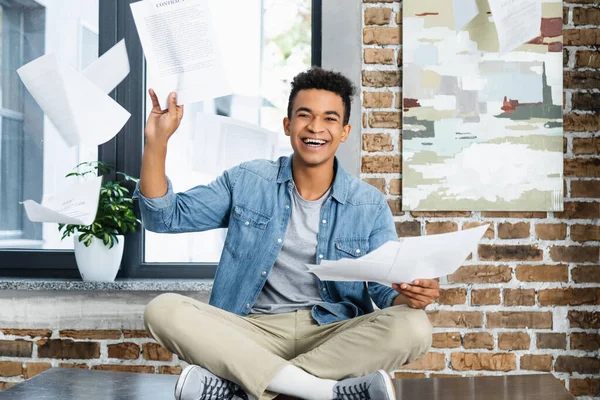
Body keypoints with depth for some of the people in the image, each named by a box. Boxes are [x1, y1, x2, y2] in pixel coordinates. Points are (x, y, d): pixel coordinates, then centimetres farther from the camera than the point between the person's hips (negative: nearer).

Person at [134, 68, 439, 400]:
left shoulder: (370, 206, 5)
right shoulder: (247, 182, 6)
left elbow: (388, 289, 2)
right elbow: (164, 218, 7)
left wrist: (410, 295, -23)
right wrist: (157, 141, -5)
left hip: (335, 336, 0)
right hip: (253, 332, 0)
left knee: (412, 327, -30)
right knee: (163, 310, -26)